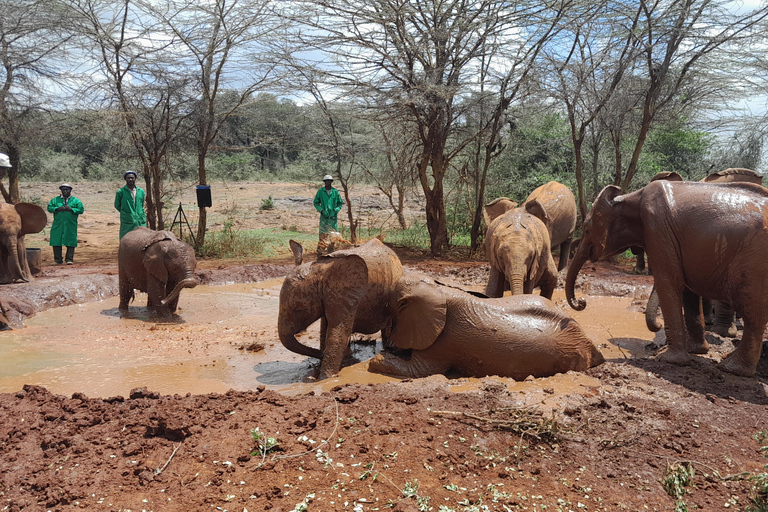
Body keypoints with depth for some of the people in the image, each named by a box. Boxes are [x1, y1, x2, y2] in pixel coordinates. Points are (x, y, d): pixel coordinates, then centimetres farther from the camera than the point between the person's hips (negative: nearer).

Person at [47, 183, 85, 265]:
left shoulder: (75, 200, 8)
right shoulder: (55, 200, 13)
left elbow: (81, 210, -1)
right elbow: (49, 207, 5)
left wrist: (71, 209, -13)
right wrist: (57, 209, -11)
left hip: (71, 225, -2)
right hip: (58, 225, 2)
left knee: (70, 242, -4)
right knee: (56, 242, 1)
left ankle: (69, 259, 2)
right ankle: (58, 259, 10)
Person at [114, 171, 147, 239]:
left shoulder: (141, 191, 9)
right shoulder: (121, 192, -2)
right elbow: (117, 205, 6)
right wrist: (126, 213, 6)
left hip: (141, 222, 4)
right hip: (127, 223, -3)